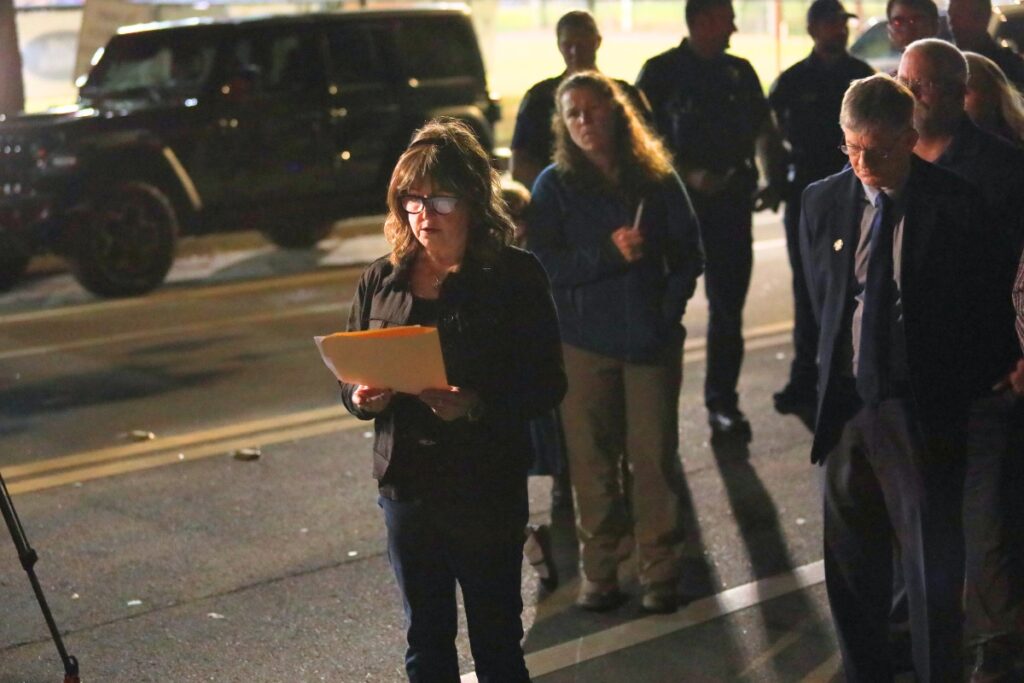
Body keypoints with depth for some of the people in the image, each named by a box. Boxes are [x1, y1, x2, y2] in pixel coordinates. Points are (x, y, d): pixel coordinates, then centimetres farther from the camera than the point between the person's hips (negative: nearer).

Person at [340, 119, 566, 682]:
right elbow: (350, 379, 10)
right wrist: (362, 399, -13)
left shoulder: (515, 276, -8)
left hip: (488, 491, -3)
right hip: (406, 485, 4)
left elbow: (547, 385, -10)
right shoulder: (380, 281, 3)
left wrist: (475, 405, -26)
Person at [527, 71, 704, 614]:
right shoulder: (554, 186, 1)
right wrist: (609, 254, -16)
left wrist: (669, 309, -5)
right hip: (583, 344, -1)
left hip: (652, 342, 1)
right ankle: (599, 571, 13)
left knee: (654, 456, 2)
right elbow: (541, 264, -6)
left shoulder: (658, 180, 5)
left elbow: (688, 254, 9)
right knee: (592, 458, 3)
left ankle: (660, 570, 13)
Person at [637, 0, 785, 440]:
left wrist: (775, 181, 5)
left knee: (728, 306, 4)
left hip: (732, 201, 4)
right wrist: (689, 176, -17)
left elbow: (765, 131, 18)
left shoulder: (740, 72, 11)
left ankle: (723, 402, 10)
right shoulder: (661, 73, -2)